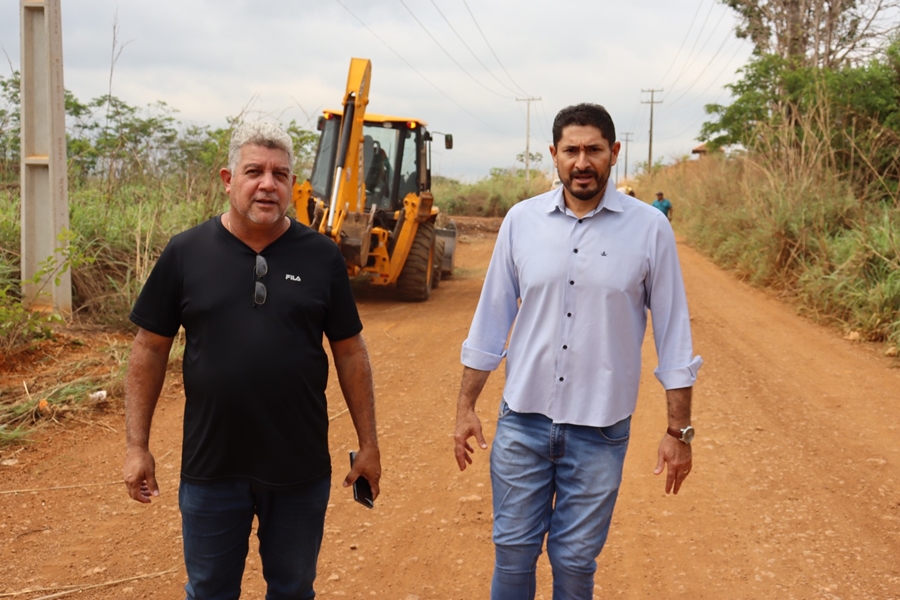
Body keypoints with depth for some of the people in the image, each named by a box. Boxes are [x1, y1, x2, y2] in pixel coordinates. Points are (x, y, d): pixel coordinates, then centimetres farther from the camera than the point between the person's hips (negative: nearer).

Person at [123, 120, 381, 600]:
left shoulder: (321, 256, -3)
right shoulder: (186, 252, -4)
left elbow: (350, 352, 1)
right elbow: (150, 349, 1)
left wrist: (368, 443, 2)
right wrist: (137, 445, -1)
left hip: (301, 470, 0)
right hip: (210, 468, 0)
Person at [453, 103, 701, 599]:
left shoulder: (649, 229, -6)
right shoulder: (521, 220, -1)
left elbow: (673, 334, -2)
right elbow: (491, 318, 5)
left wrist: (680, 430, -2)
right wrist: (466, 405, 5)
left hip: (599, 429, -1)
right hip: (522, 418, 2)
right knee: (512, 552, 12)